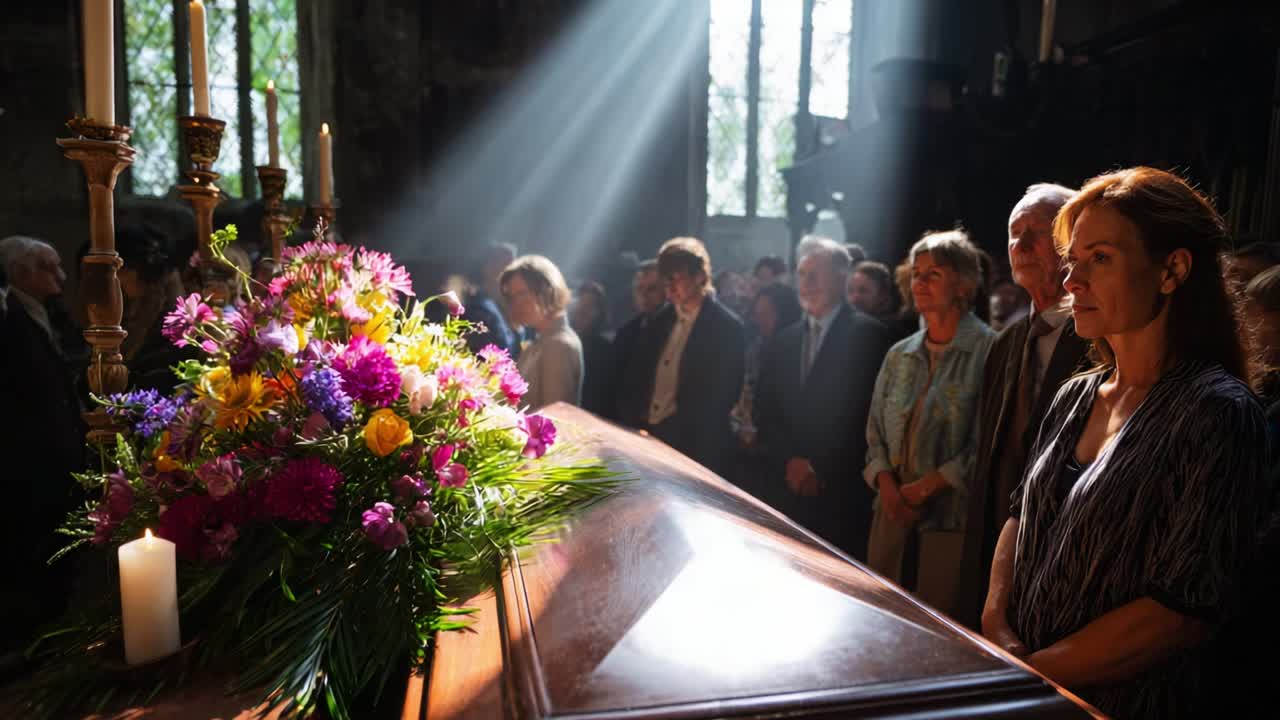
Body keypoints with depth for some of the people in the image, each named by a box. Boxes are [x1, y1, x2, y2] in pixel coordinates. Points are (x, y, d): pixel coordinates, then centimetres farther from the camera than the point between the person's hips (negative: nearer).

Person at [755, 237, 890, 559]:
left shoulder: (868, 334, -5)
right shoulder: (782, 341, 12)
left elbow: (869, 413, -10)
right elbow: (766, 412, 10)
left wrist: (823, 469, -10)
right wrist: (791, 461, -5)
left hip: (844, 490, -5)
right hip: (790, 488, 5)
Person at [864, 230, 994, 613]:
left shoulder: (988, 351, -7)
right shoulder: (899, 355, 12)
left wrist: (927, 486, -14)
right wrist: (887, 483, -5)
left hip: (953, 520, -5)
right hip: (894, 514, 6)